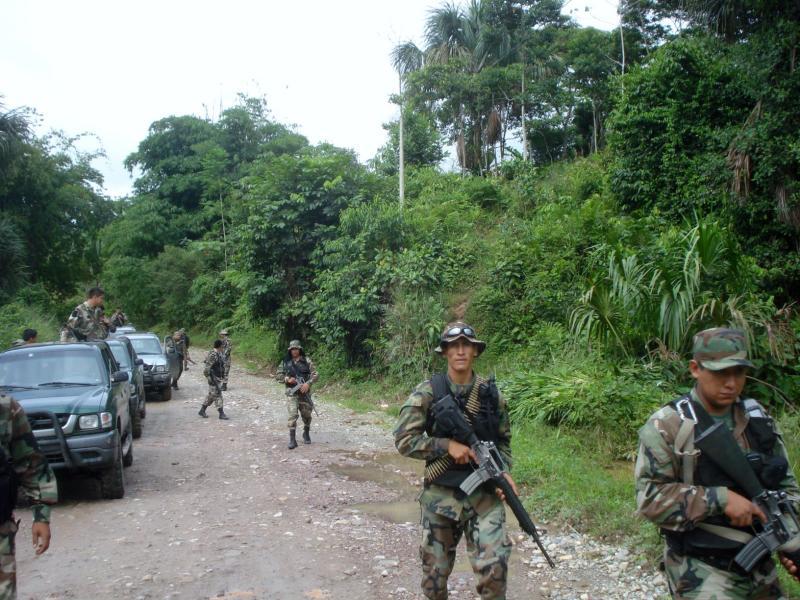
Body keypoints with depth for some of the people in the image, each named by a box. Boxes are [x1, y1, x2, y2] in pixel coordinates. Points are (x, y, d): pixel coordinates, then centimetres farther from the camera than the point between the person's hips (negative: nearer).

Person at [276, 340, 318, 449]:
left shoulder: (306, 361, 0)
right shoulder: (286, 362, 4)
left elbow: (315, 374, -4)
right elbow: (278, 375, 7)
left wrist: (308, 383, -20)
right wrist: (287, 379, -12)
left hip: (305, 392, 1)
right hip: (292, 392, -1)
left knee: (306, 415, 11)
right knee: (292, 415, -13)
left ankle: (306, 434, 36)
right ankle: (292, 440, -13)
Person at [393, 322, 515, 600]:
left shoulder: (491, 393, 2)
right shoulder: (428, 392, -6)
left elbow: (503, 441, 14)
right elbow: (403, 439, -9)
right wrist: (448, 445, -18)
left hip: (484, 492, 1)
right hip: (440, 494, -1)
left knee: (494, 566, -14)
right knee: (435, 571, 12)